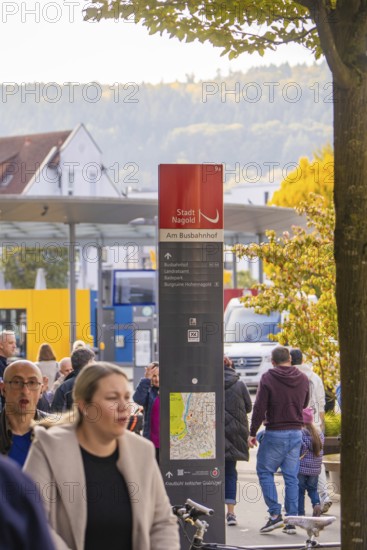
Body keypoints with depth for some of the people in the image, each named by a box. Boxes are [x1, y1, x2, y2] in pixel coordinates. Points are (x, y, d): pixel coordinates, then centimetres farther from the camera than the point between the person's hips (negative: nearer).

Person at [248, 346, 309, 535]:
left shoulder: (268, 378, -10)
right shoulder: (303, 379, 5)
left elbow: (259, 408, -12)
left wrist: (252, 433, -4)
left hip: (275, 433, -4)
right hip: (296, 433, 5)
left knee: (265, 471, 8)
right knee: (291, 477, 7)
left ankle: (275, 514, -3)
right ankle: (292, 521, 6)